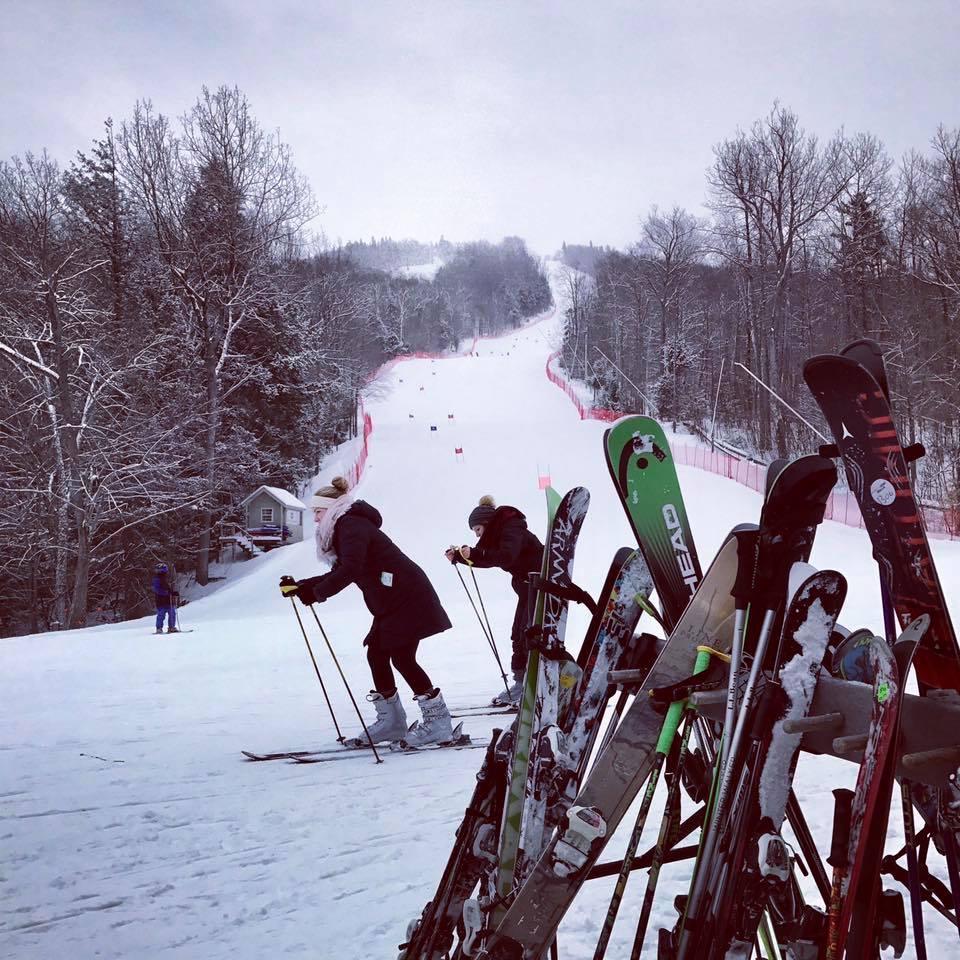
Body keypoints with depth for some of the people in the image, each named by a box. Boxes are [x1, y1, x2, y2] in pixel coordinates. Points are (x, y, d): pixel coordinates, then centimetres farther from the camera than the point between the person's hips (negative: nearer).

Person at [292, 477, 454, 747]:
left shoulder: (351, 525, -15)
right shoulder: (344, 527, 17)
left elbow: (350, 570, -29)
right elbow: (338, 573, 18)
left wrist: (317, 593, -25)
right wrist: (302, 585, 9)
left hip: (409, 598, -10)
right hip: (390, 603, 10)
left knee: (402, 657, -10)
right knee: (376, 654, 7)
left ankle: (437, 720, -3)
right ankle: (390, 721, 13)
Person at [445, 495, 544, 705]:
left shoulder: (512, 528, -21)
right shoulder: (497, 533, 9)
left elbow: (506, 557, -36)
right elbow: (484, 558, 13)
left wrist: (474, 553, -42)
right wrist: (458, 556, -2)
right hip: (527, 587, 10)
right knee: (519, 635, 9)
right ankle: (521, 682, 13)